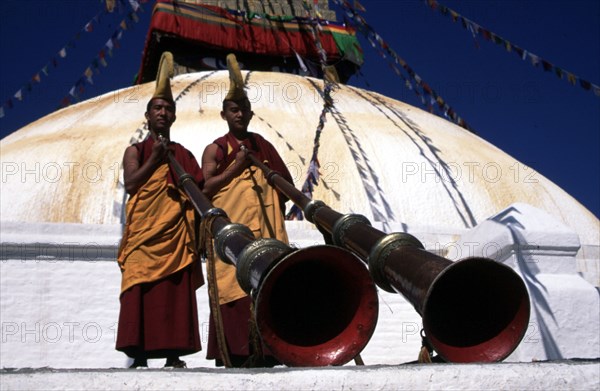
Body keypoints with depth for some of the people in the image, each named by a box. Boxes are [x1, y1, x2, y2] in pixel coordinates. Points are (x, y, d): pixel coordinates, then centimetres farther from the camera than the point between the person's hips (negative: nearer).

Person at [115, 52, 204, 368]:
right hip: (144, 231, -2)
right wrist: (155, 158, -4)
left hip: (177, 233, 2)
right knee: (141, 293, -7)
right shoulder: (136, 151, 14)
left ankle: (173, 355, 0)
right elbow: (130, 184, -3)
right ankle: (139, 356, -4)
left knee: (176, 293, -2)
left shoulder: (184, 155, 19)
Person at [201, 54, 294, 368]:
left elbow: (287, 180, 23)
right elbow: (204, 189, -1)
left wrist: (278, 197, 3)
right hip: (231, 229, -3)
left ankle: (266, 351, -2)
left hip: (265, 228, 3)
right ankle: (236, 353, -8)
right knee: (234, 287, -10)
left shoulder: (262, 145, 20)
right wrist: (235, 167, -6)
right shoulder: (216, 149, 10)